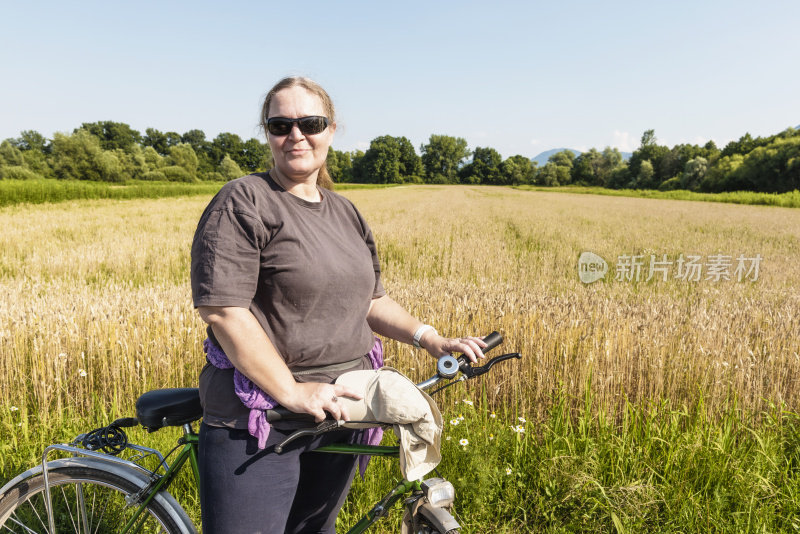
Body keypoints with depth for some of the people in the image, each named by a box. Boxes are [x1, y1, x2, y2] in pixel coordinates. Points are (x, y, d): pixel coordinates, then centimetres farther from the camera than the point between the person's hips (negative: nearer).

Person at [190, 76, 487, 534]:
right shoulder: (243, 203, -10)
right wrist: (292, 392, -20)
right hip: (258, 425, -6)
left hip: (340, 412, 6)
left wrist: (432, 340, 3)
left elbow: (371, 300, 15)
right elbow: (224, 311, -18)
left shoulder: (346, 213, 11)